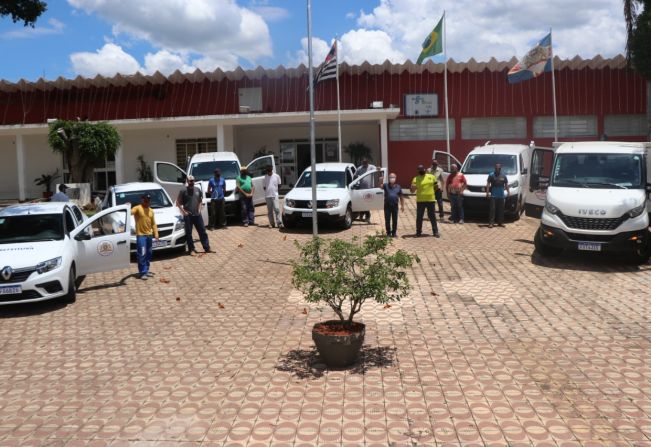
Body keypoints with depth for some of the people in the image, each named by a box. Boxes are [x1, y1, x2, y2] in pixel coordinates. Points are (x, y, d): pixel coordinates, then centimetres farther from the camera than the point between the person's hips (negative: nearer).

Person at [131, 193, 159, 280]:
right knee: (142, 255, -8)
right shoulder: (137, 208, -5)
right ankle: (142, 272, -4)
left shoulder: (151, 211, 14)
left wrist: (156, 234, 7)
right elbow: (131, 212, -26)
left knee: (148, 254, 13)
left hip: (149, 235, 7)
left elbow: (153, 224, 15)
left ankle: (146, 270, 24)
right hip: (141, 235, -7)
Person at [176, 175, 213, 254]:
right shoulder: (183, 191, -5)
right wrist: (183, 211, -8)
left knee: (202, 232, 6)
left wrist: (199, 208, 7)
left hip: (197, 214, 4)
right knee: (188, 233, 2)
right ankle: (191, 249, 11)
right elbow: (178, 202, -3)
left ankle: (207, 248, 12)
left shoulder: (198, 190, 9)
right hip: (188, 216, -4)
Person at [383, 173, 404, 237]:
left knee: (395, 220, 6)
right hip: (387, 205, -2)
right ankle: (388, 233, 13)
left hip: (395, 206, 2)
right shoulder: (386, 186, 2)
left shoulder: (398, 187, 8)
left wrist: (402, 206, 8)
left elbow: (401, 197, 12)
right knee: (387, 220, 2)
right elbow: (381, 186, -20)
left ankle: (394, 233, 17)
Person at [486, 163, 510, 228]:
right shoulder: (491, 175, 0)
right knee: (492, 209, -8)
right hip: (493, 196, -4)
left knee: (501, 209, 8)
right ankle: (491, 222, -8)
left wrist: (508, 192, 7)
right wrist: (487, 192, -12)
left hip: (501, 196, 4)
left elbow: (506, 184, 15)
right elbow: (488, 184, -3)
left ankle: (500, 222, 16)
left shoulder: (503, 176, 9)